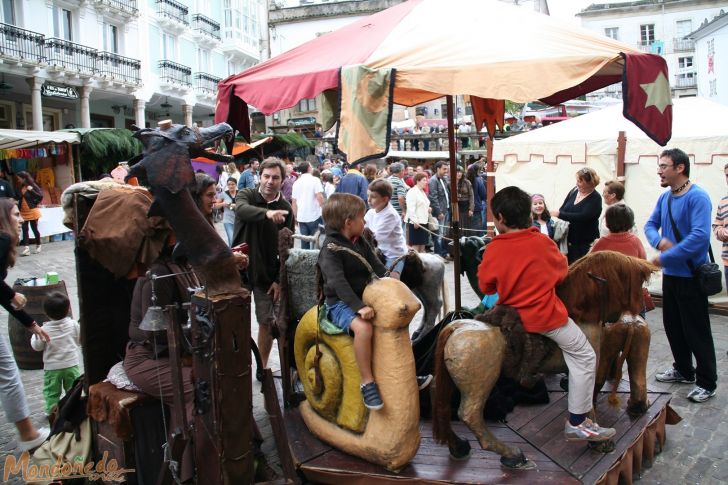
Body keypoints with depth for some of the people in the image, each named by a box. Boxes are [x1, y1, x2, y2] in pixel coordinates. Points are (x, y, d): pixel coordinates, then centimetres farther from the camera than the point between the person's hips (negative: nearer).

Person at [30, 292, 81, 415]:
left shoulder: (45, 329, -15)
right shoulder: (73, 325, -10)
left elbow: (37, 346, -4)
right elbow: (80, 340, 2)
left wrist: (35, 336, 12)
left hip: (52, 367, -2)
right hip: (71, 364, 2)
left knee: (51, 391, 12)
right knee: (73, 389, 16)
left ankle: (51, 410, 16)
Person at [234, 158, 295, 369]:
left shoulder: (286, 209, 1)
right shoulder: (246, 195, -4)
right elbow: (242, 210, -30)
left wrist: (279, 279, -7)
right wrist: (267, 213, -49)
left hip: (268, 274, 1)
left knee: (268, 322, 4)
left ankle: (263, 367, 20)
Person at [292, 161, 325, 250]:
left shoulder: (296, 183, 10)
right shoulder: (315, 180, -6)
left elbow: (293, 202, 12)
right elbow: (319, 197, -15)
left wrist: (295, 216, 21)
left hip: (301, 217, 5)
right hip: (314, 216, -5)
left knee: (304, 242, 9)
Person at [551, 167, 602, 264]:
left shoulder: (595, 199, -12)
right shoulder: (574, 191, 6)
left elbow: (583, 217, -25)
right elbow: (562, 209, 13)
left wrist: (559, 214, -27)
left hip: (585, 243, -5)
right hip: (569, 239, 5)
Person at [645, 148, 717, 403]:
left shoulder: (697, 197, -18)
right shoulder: (665, 197, 7)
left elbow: (700, 236, -27)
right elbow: (651, 225, 11)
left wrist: (665, 258, -24)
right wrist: (660, 241, -13)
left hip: (691, 275, -8)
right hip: (671, 274, 8)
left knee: (696, 331, 1)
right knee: (673, 325, 18)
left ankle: (707, 382, 14)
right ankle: (683, 370, 35)